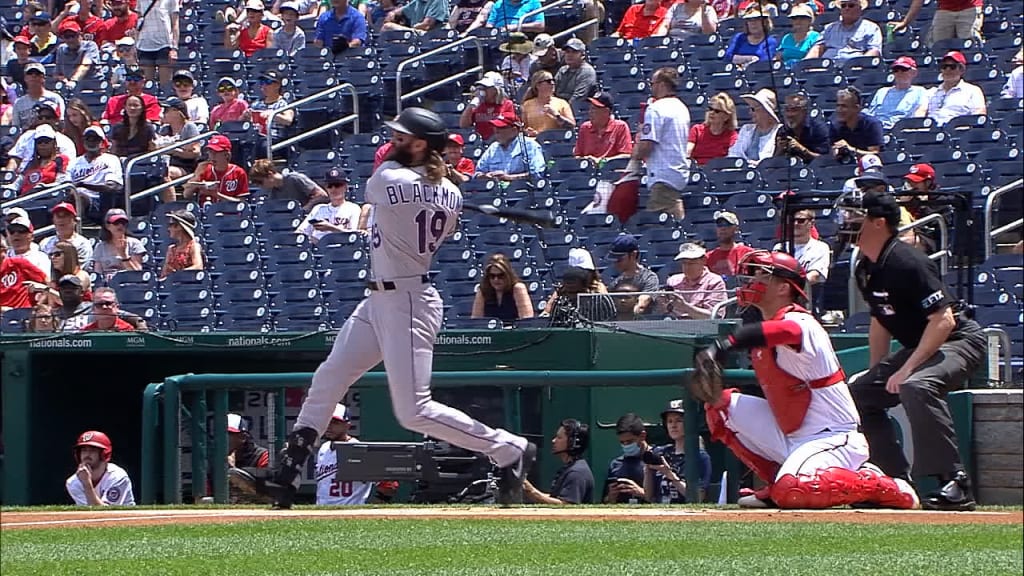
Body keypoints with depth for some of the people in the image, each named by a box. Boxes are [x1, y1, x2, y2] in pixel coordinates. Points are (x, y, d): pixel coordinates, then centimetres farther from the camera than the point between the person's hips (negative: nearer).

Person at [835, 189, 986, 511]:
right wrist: (876, 373, 13)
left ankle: (955, 484, -35)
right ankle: (896, 482, 13)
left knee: (916, 386, -37)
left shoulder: (906, 263, -24)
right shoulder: (865, 270, 5)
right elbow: (880, 321, 19)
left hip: (960, 341, -11)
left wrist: (907, 368, -31)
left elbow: (944, 320, -29)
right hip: (917, 347, 11)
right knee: (860, 393, 10)